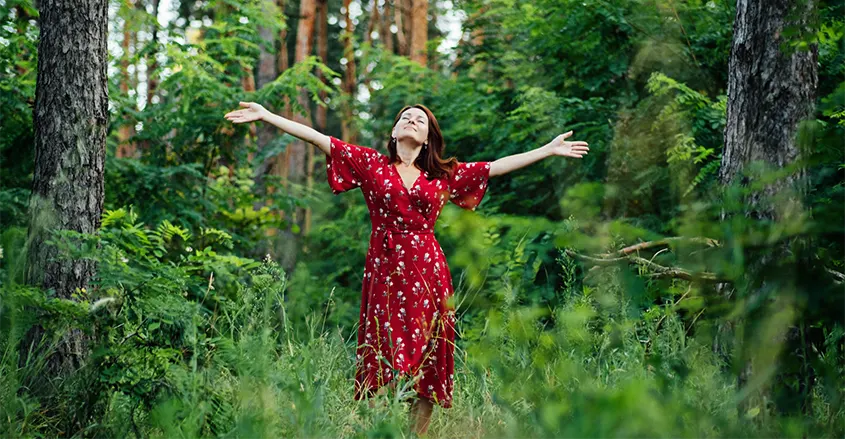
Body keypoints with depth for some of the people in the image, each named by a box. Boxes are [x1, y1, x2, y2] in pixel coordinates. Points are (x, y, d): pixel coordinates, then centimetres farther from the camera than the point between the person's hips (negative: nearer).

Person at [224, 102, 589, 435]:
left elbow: (496, 167, 16)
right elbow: (318, 138, 4)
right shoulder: (371, 163, 8)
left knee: (426, 362, 1)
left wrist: (549, 150, 16)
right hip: (384, 269, -2)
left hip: (427, 272, 2)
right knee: (384, 359, -5)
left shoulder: (445, 174, 13)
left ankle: (417, 433, 7)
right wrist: (265, 115, 0)